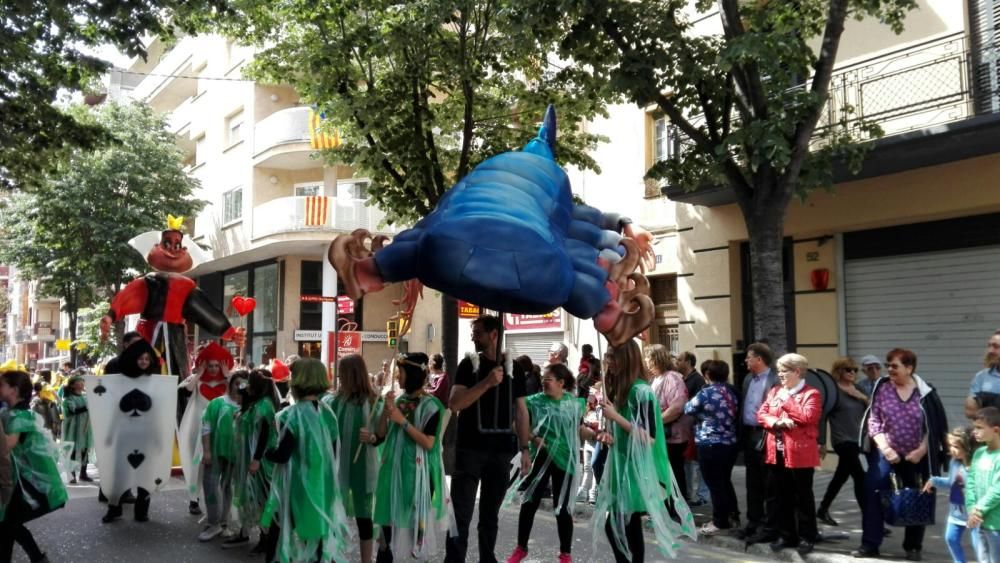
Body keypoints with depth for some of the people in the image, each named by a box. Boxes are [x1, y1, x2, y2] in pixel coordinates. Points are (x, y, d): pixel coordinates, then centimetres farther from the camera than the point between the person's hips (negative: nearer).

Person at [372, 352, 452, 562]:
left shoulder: (430, 405, -10)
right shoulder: (400, 400, 7)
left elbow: (429, 443, -17)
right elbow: (381, 434, 7)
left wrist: (403, 422, -19)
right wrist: (386, 410, -8)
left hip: (416, 471, -6)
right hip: (394, 467, 6)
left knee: (415, 521, 0)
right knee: (390, 519, 10)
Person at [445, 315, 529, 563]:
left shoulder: (514, 368, 7)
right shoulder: (469, 364, -1)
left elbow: (521, 410, 12)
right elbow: (454, 403, -13)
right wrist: (486, 382, -23)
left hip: (501, 450, 2)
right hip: (470, 448, -2)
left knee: (491, 513, 13)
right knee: (461, 513, -2)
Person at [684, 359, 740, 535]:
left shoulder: (706, 393, -15)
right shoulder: (732, 391, 1)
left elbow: (688, 409, -1)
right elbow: (736, 413, 12)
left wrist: (702, 411, 19)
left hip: (711, 445, -6)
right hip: (731, 443, 7)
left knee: (715, 483, 5)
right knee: (725, 481, 20)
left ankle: (720, 522, 13)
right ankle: (733, 516, 27)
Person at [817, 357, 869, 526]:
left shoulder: (858, 391, 11)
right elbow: (823, 415, -10)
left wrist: (865, 399, -9)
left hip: (856, 440, 8)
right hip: (842, 440, -7)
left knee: (840, 477, 16)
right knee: (860, 478, -11)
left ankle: (822, 511, 30)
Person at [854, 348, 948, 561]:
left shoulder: (925, 393, -6)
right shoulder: (882, 388, -3)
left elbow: (935, 427, -3)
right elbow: (873, 421, -4)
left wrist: (921, 450, -11)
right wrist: (885, 448, -13)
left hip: (916, 457, 0)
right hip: (886, 453, 0)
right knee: (872, 495, -9)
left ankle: (913, 547, 25)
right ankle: (870, 544, -1)